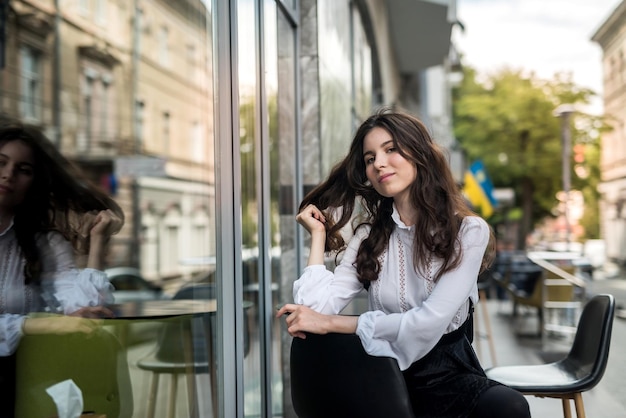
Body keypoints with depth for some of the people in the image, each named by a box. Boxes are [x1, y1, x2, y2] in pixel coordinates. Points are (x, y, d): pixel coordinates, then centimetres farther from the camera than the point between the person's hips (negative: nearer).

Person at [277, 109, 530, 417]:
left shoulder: (468, 231, -5)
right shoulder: (370, 235, 7)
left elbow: (429, 322, -19)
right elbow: (316, 309, -5)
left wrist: (331, 323, -15)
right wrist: (318, 233, 3)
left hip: (449, 374, -4)